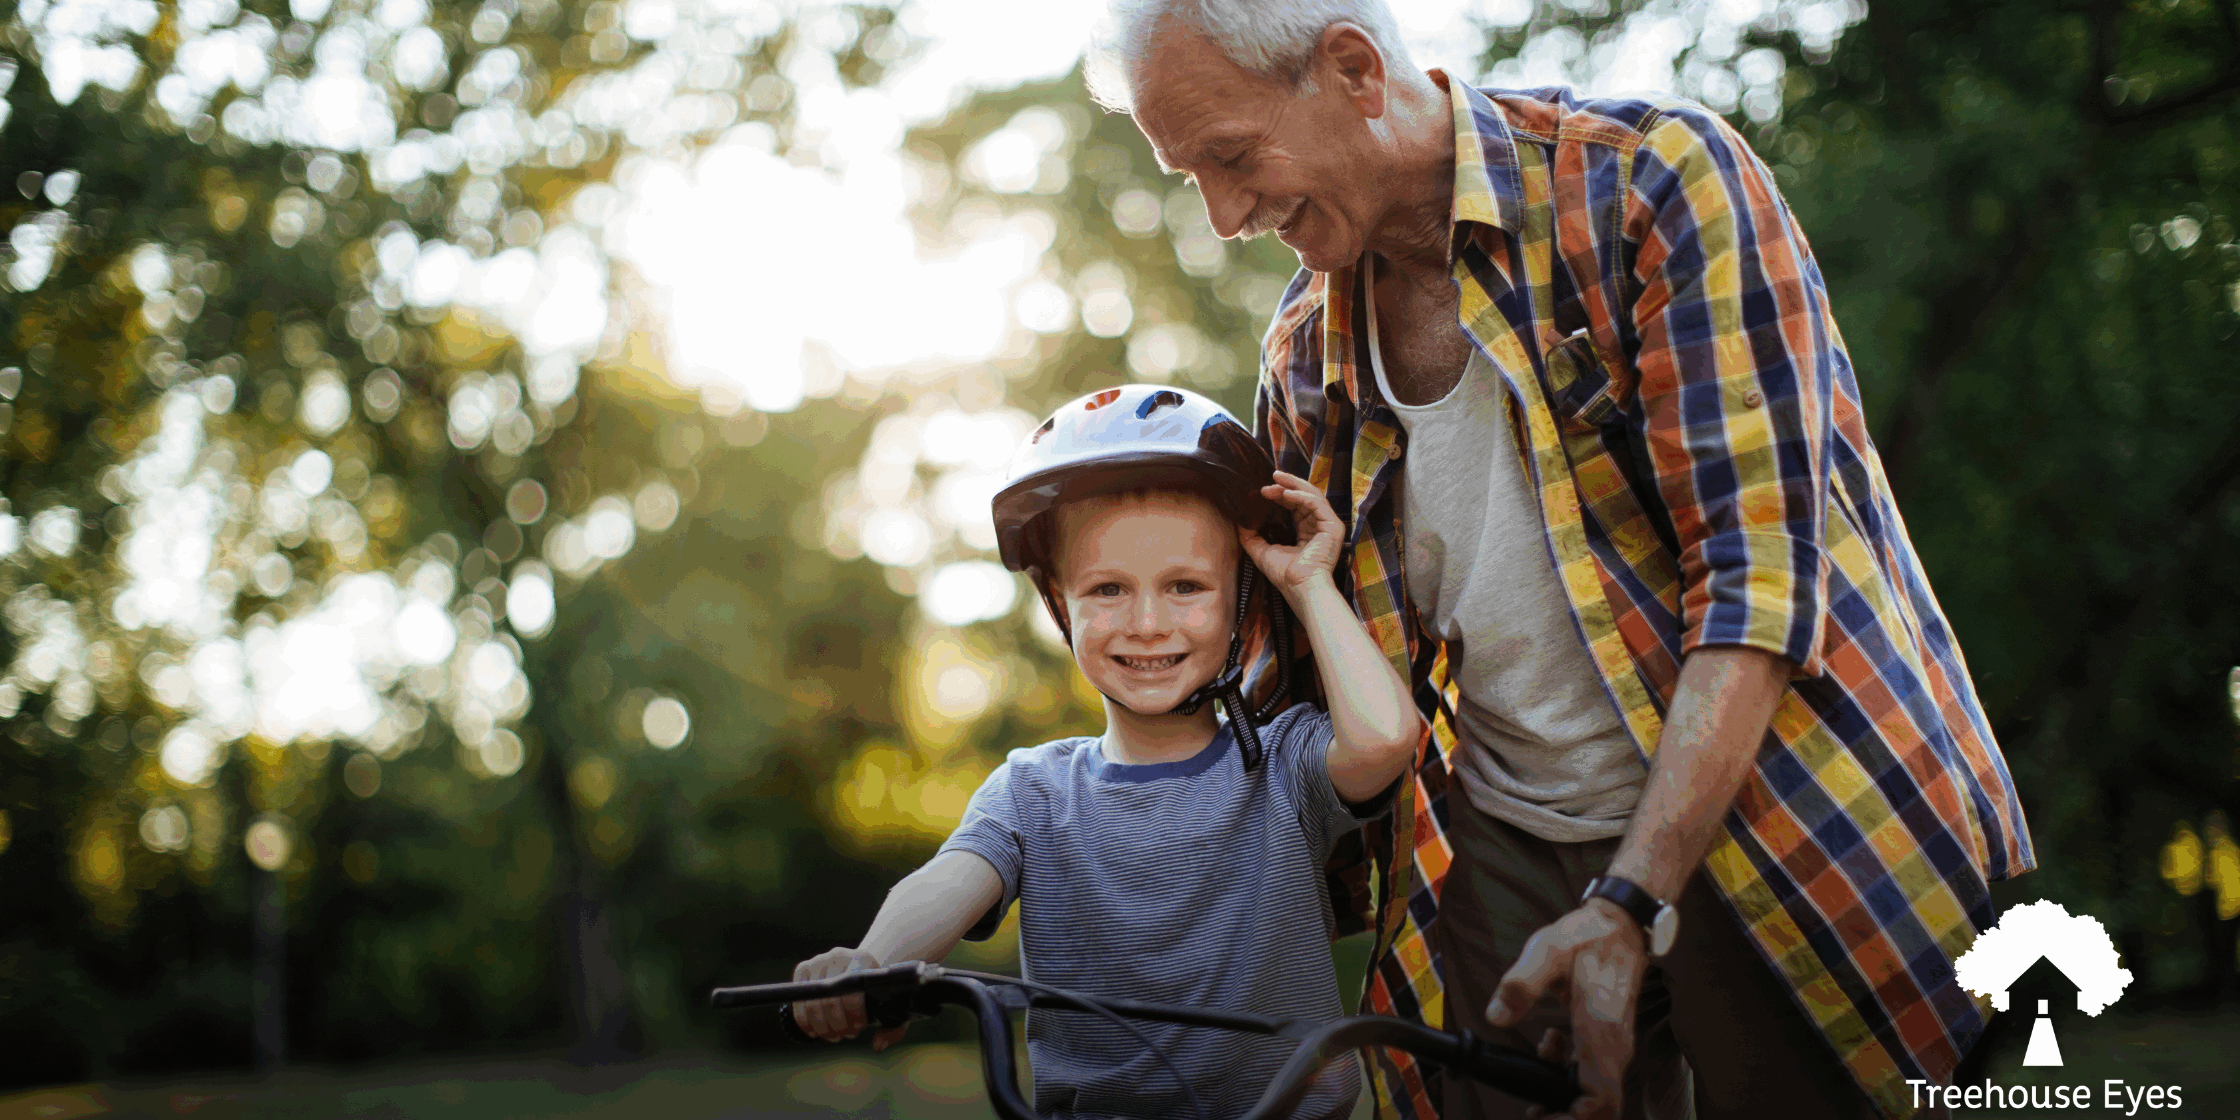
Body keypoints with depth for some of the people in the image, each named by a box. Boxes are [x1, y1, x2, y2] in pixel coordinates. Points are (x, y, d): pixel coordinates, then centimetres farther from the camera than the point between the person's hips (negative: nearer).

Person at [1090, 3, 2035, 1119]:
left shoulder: (1656, 179, -12)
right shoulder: (1305, 355, 5)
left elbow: (1760, 564, -18)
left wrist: (1629, 908, -25)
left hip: (1763, 814, -4)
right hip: (1507, 867, 4)